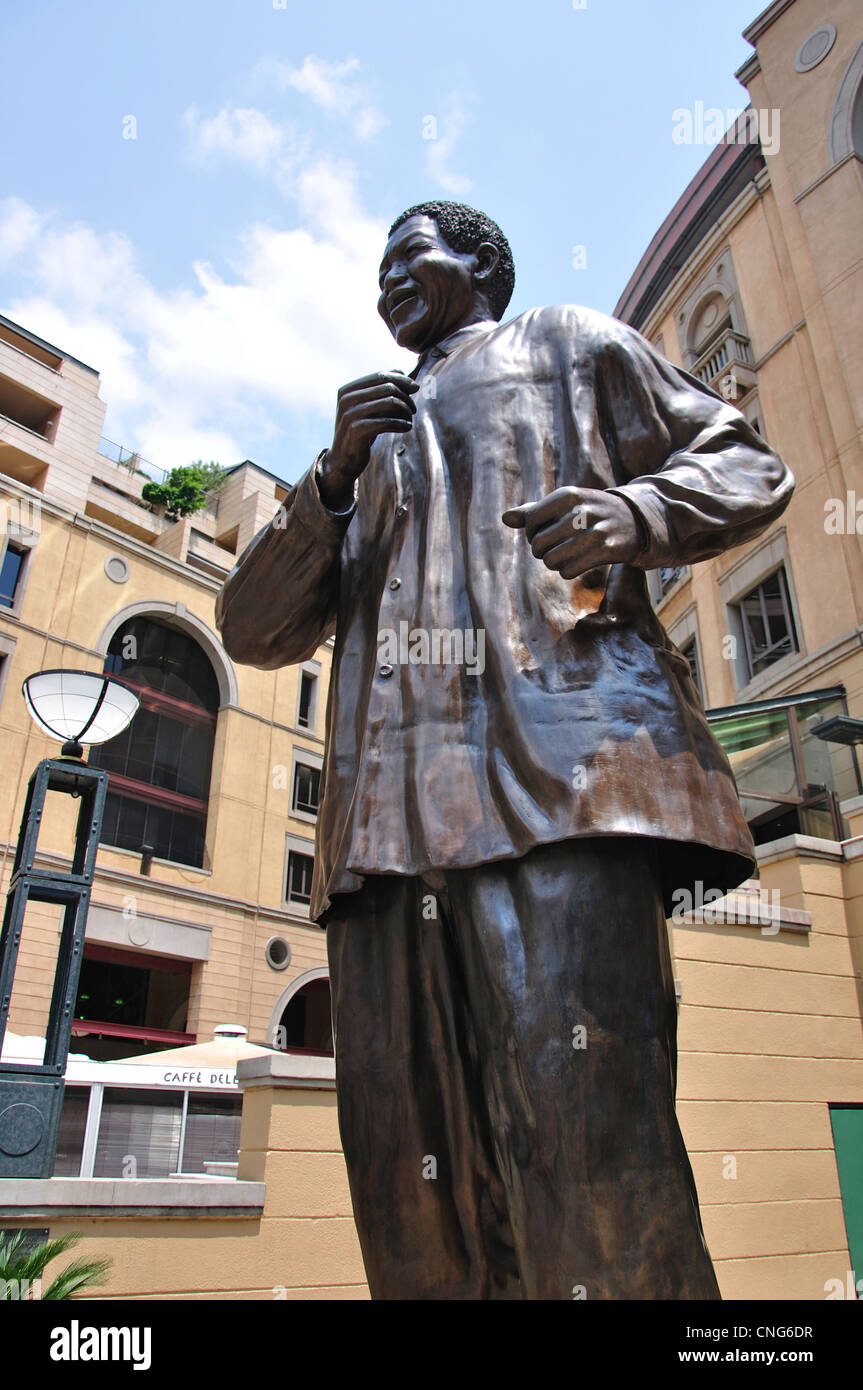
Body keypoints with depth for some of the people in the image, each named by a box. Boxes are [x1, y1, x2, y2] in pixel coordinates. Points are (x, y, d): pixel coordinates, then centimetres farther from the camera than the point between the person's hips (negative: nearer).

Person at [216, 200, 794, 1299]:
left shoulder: (572, 344, 27)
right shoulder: (375, 442, 36)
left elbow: (747, 466, 18)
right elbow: (253, 631, 26)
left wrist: (634, 511, -5)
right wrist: (333, 477, 9)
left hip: (555, 753, -4)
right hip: (389, 805, 5)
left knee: (587, 1135, -18)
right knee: (408, 1187, -1)